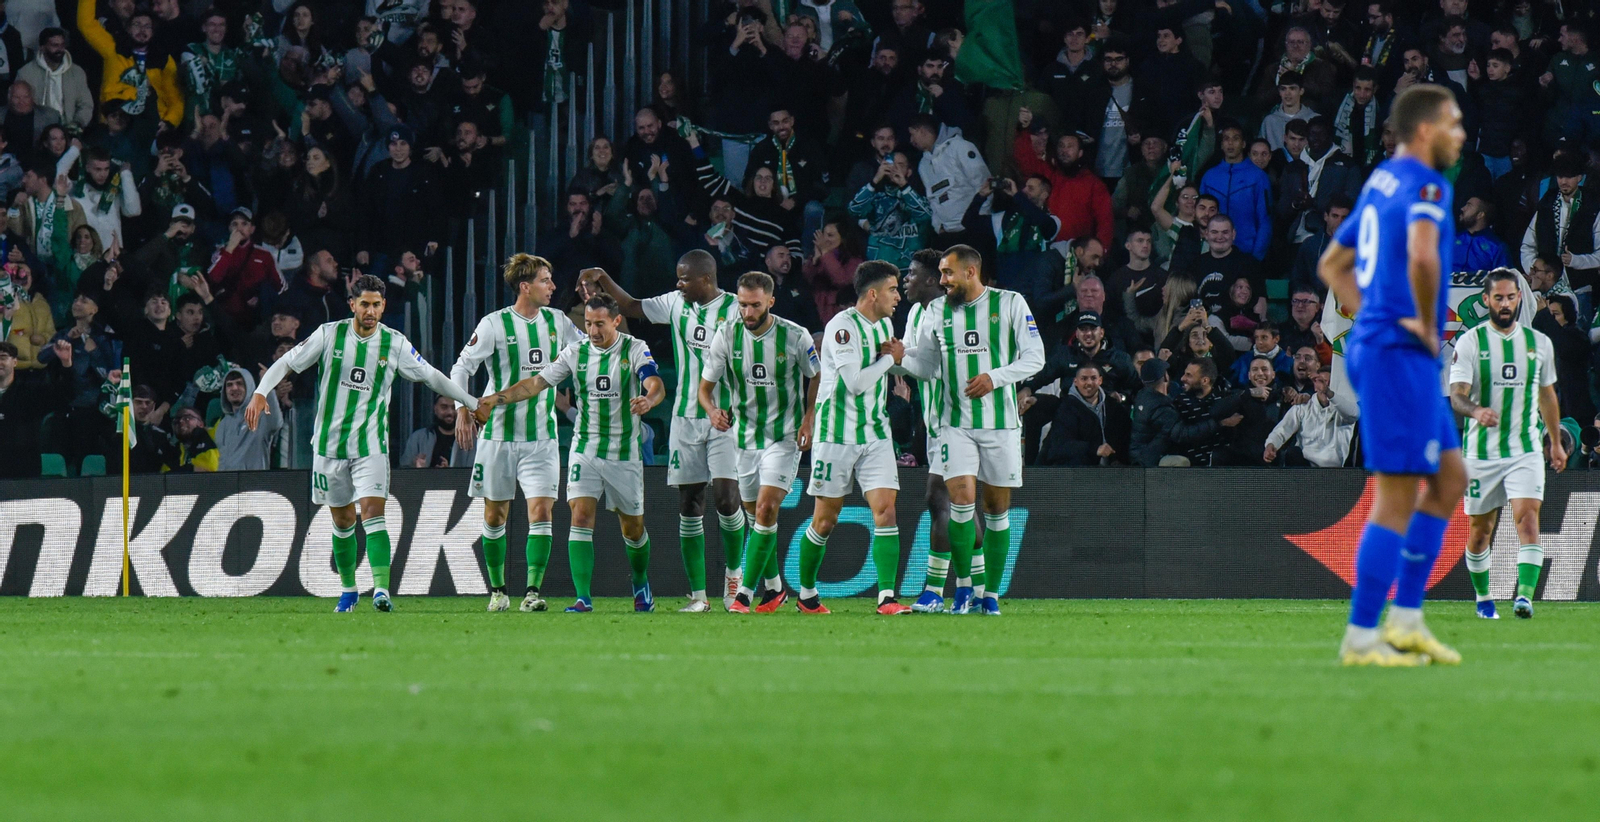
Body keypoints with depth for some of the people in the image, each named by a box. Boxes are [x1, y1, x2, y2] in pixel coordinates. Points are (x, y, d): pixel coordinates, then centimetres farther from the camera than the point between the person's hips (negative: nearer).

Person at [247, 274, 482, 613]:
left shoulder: (395, 343, -2)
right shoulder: (329, 335, -4)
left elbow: (431, 377, 8)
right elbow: (287, 362, 0)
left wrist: (473, 403, 8)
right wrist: (260, 393, -14)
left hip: (371, 444, -1)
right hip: (330, 442, 1)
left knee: (373, 511, -16)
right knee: (342, 519, 10)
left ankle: (381, 589, -25)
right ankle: (348, 589, 27)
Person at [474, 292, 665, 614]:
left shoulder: (635, 350, -7)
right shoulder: (576, 352, 0)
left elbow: (655, 385, -22)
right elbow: (536, 383, -1)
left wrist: (648, 400, -46)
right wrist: (495, 399, -12)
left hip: (625, 453, -2)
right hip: (585, 450, 2)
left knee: (632, 527, 9)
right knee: (580, 517, -14)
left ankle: (641, 585, 35)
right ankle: (583, 597, -16)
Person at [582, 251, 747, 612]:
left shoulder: (734, 309, -7)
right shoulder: (676, 304, 7)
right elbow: (633, 308, 23)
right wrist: (604, 280, 12)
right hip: (686, 416, 5)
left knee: (726, 497, -15)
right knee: (689, 504, 2)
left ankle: (734, 572, 10)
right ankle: (697, 594, 5)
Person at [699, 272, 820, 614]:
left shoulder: (796, 337, -11)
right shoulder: (727, 335, -6)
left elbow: (816, 377, 6)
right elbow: (705, 386, 0)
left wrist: (809, 421, -5)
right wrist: (713, 410, -22)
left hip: (784, 436, -3)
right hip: (744, 436, 3)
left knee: (767, 508, -17)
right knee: (755, 515, 11)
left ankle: (745, 592, -15)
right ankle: (774, 589, 29)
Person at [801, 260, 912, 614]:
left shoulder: (884, 324, 10)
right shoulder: (842, 326, -15)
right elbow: (856, 382, -22)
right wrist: (891, 359, -10)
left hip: (875, 434, 6)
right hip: (837, 435, -6)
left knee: (885, 511, -9)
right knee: (825, 521, 2)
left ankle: (887, 597, -14)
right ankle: (806, 594, 20)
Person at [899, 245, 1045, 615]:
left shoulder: (1010, 304, -2)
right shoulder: (936, 311, 8)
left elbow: (1035, 357, -3)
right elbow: (925, 364, 14)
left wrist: (995, 378, -16)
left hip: (1001, 423, -1)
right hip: (956, 423, 1)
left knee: (997, 508, 3)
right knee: (962, 497, -15)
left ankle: (990, 593, 12)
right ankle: (965, 582, 0)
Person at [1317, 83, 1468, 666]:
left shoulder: (1380, 183, 16)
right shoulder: (1424, 185, -12)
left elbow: (1332, 264, 25)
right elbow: (1422, 256, -32)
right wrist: (1427, 322, -17)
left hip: (1374, 344, 10)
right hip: (1401, 355, -10)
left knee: (1449, 478, 14)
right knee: (1397, 497, -7)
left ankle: (1406, 618, 12)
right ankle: (1361, 636, -5)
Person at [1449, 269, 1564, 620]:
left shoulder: (1539, 343, 7)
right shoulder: (1470, 342, -3)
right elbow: (1456, 396, -12)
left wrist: (1555, 442, 26)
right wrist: (1476, 411, -34)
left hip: (1526, 450, 1)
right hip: (1482, 452, -1)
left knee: (1528, 517, -18)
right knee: (1481, 529, 7)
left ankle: (1525, 595, -27)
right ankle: (1483, 598, 27)